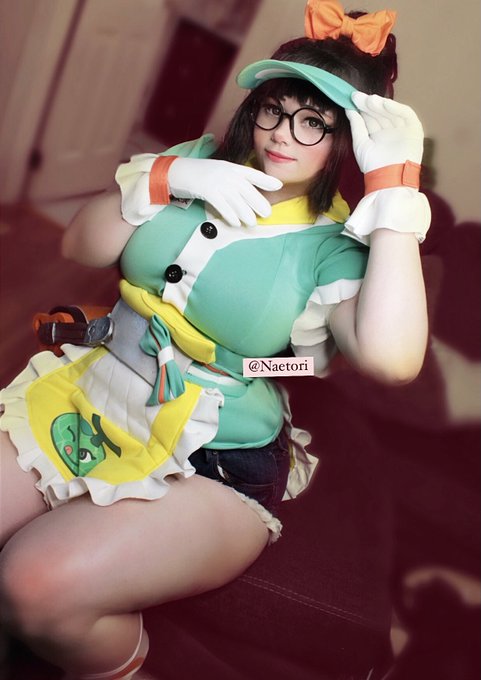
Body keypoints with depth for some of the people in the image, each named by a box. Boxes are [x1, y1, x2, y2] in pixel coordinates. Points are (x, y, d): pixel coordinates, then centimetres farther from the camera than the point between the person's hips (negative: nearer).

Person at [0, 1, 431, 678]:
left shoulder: (334, 245, -8)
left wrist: (394, 183, -24)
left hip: (210, 464, -5)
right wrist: (167, 177, -13)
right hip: (88, 400, 6)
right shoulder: (203, 161, 6)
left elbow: (390, 356, -28)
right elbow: (82, 246, 4)